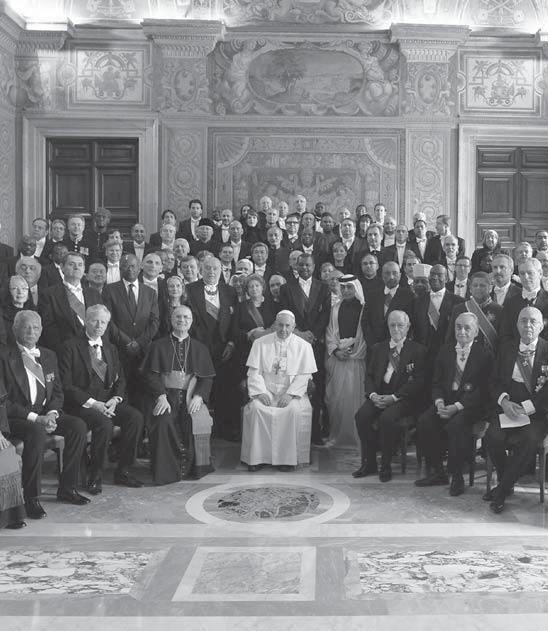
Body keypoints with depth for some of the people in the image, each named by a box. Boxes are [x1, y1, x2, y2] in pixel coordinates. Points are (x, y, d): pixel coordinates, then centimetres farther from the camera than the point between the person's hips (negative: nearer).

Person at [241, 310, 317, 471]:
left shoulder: (303, 346, 6)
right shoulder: (260, 343, 8)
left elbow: (304, 375, -1)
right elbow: (254, 372, 2)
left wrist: (290, 394, -16)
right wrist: (261, 392, -14)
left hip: (292, 393, -1)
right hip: (266, 390, 1)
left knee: (294, 410, -32)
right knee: (256, 408, -29)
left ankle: (287, 458, -22)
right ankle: (256, 457, -22)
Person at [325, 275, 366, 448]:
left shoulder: (364, 308, 1)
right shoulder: (335, 308, 13)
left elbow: (366, 335, -3)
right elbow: (330, 333, 11)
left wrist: (352, 352, -10)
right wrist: (336, 350, -4)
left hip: (356, 358, -3)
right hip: (337, 357, 3)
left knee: (353, 396, -6)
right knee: (335, 397, 1)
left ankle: (354, 436, 2)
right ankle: (336, 435, 8)